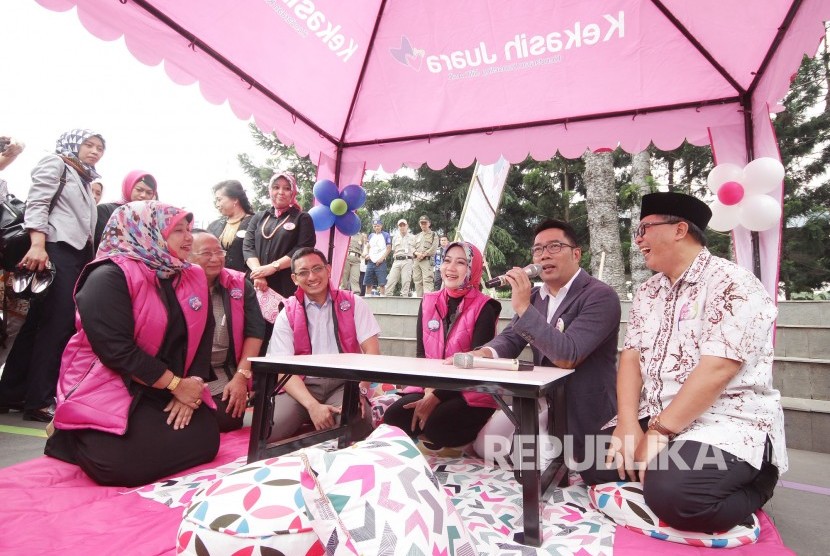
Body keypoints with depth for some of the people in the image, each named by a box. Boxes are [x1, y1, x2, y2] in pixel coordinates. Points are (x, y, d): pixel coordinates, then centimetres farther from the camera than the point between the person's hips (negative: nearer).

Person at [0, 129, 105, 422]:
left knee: (41, 322, 9)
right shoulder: (55, 163, 4)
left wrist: (91, 259, 15)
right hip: (56, 250, -8)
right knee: (58, 322, -11)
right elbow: (36, 203, -10)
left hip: (78, 254, 8)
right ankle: (39, 400, -5)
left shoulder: (84, 180, 28)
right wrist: (37, 245, -23)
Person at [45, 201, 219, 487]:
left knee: (204, 441, -11)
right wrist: (176, 385, -19)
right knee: (125, 464, -23)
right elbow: (115, 349, -23)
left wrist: (191, 385, -12)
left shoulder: (194, 278, 5)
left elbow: (202, 339, 3)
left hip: (166, 392, 6)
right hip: (108, 388, -5)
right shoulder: (109, 276, -15)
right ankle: (73, 438, 10)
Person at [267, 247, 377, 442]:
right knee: (271, 431, -28)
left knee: (358, 425, -32)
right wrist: (313, 405, -19)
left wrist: (360, 391, -17)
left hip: (344, 383, 0)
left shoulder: (352, 303, 7)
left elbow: (372, 350, 0)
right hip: (303, 385, 1)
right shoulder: (287, 314, 7)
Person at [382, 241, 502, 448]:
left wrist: (435, 397, -18)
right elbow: (420, 352, 5)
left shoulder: (484, 308, -8)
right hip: (429, 387, 4)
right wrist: (428, 390, -14)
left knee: (435, 426, -29)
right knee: (393, 418, -20)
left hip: (471, 393, -4)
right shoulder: (428, 302, 7)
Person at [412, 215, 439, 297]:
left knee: (427, 280, -17)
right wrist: (417, 253, -6)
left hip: (427, 260, -6)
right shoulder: (417, 236, 26)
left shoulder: (433, 235, 10)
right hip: (416, 261, 6)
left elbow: (434, 249, -3)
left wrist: (424, 254, -12)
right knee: (417, 281, 3)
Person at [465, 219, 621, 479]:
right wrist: (484, 353, -22)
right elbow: (509, 339, 1)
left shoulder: (600, 296, -17)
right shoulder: (535, 296, 7)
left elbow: (567, 356, -28)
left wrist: (524, 307, -31)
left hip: (580, 413, -7)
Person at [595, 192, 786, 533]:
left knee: (672, 493, -29)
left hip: (728, 423, -6)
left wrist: (658, 433, -22)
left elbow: (716, 370, -22)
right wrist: (628, 425, -13)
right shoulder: (648, 293, 10)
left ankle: (754, 484, 1)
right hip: (656, 418, 6)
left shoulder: (732, 285, -13)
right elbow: (631, 357, 2)